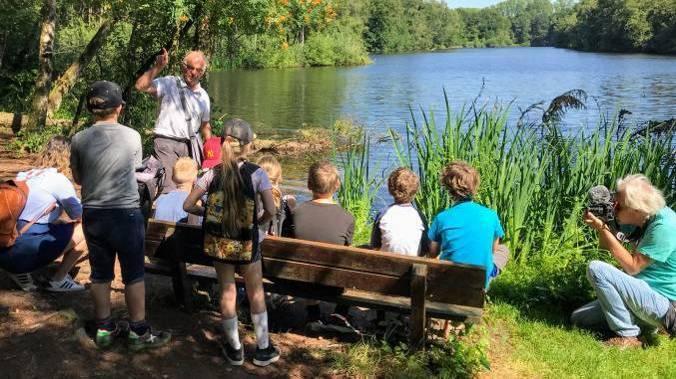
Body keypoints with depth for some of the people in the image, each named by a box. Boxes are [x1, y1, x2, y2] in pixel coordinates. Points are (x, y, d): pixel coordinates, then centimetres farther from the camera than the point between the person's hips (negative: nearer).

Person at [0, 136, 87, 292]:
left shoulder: (23, 175, 15)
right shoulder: (59, 180, -4)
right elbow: (80, 216, 7)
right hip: (23, 252, -8)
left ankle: (19, 271, 14)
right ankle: (58, 281, 7)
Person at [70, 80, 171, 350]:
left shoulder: (79, 140, -5)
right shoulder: (132, 137, -9)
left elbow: (78, 178, 7)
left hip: (92, 214, 3)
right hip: (125, 213, -3)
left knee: (100, 274, 14)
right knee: (133, 275, 8)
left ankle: (104, 328, 25)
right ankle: (138, 331, 16)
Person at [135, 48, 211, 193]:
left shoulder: (203, 96, 13)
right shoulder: (168, 83, -4)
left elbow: (205, 125, 22)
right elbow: (140, 86, -18)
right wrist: (157, 67, -24)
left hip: (190, 145, 5)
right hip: (166, 142, -5)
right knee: (169, 190, -13)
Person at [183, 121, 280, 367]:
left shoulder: (212, 174, -5)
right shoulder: (257, 174, -12)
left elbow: (188, 205, -4)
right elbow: (270, 211, -19)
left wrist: (209, 213, 10)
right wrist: (258, 223, 1)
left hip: (218, 242, 2)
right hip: (247, 243, -2)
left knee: (227, 292, 15)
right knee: (256, 293, 15)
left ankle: (235, 349, 27)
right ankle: (263, 349, 24)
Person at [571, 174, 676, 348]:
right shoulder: (646, 219, 3)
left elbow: (632, 267, -21)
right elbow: (606, 246, 11)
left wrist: (603, 229, -21)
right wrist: (601, 224, -10)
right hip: (646, 294, 9)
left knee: (596, 268, -23)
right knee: (578, 318, 8)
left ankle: (628, 336, -13)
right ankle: (646, 321, 9)